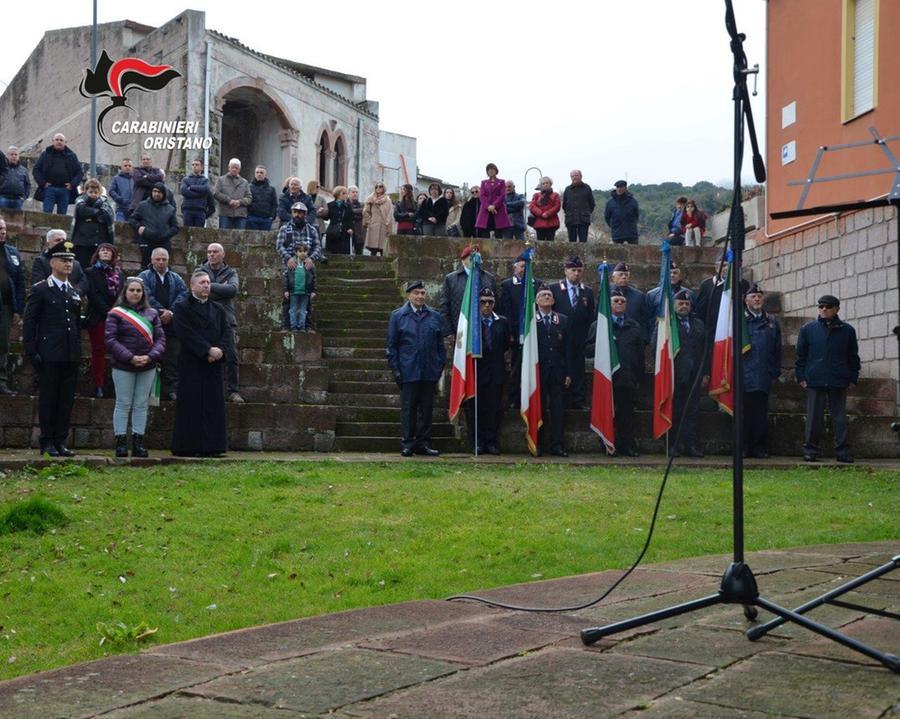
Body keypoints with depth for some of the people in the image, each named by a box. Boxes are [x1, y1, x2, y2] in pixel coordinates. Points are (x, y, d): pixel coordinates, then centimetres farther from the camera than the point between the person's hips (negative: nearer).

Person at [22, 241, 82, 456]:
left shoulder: (75, 293, 16)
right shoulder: (40, 290, -1)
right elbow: (29, 323, -4)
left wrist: (78, 349, 13)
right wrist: (31, 352, -11)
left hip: (71, 355, 5)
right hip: (49, 355, -5)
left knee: (67, 398, 5)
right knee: (48, 398, -1)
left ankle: (60, 441, 12)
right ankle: (47, 442, 5)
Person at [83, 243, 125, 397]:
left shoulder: (119, 273, 16)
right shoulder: (91, 272, 7)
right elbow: (92, 294, -4)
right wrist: (107, 311, -14)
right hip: (98, 318, -2)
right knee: (99, 350, -1)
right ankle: (98, 386, 0)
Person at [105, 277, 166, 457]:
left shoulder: (151, 314, 8)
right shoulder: (115, 313, -2)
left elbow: (160, 338, 5)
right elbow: (111, 340, -9)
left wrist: (150, 356, -12)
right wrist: (130, 358, -16)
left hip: (148, 367, 3)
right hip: (123, 367, -3)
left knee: (142, 405, 6)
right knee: (123, 404, 1)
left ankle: (138, 443, 11)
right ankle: (121, 443, 4)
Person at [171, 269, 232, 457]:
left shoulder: (218, 309, 15)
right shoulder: (182, 307, -2)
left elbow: (227, 331, 7)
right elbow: (186, 334, -12)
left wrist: (221, 350, -12)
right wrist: (208, 350, -17)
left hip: (213, 364, 5)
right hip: (191, 364, -5)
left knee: (213, 405, 3)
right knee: (192, 405, -5)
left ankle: (211, 446, 6)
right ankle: (189, 446, -1)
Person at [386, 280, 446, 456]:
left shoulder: (434, 316, 10)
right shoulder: (398, 316, 3)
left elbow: (440, 344, 13)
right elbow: (392, 345, 3)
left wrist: (441, 365, 5)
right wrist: (395, 369, -4)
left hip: (430, 371, 3)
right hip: (408, 371, -3)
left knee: (426, 408, 6)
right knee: (408, 408, 1)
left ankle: (423, 443, 13)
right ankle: (407, 443, 7)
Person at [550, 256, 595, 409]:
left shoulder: (588, 292, 9)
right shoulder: (554, 288, 3)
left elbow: (591, 317, 8)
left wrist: (587, 336, -1)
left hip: (579, 340, 2)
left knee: (578, 372, 1)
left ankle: (578, 401, 5)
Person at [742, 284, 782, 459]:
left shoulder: (772, 322, 14)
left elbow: (777, 350, 15)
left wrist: (775, 371, 9)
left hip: (764, 377, 3)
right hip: (744, 376, -3)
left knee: (761, 413, 3)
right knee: (744, 412, -2)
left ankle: (759, 448, 9)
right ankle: (742, 447, 4)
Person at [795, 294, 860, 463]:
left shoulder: (847, 330, 7)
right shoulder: (808, 329, 5)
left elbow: (853, 357, 12)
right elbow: (800, 355, 8)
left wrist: (853, 378, 7)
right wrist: (801, 377, 2)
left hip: (839, 382, 0)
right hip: (815, 381, 0)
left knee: (840, 417, 3)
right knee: (814, 417, 2)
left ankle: (842, 451, 7)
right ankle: (811, 450, 7)